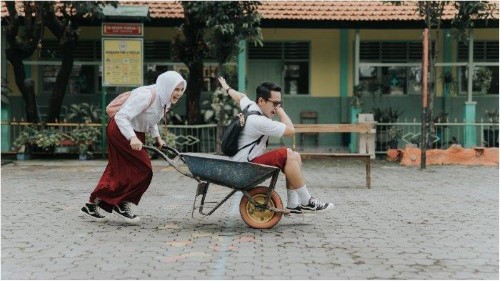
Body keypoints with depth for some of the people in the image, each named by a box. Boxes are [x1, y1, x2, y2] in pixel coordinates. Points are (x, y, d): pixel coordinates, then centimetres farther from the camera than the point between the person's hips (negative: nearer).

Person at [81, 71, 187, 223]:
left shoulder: (164, 99, 2)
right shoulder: (146, 96, -28)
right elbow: (122, 116, -33)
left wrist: (157, 137, 5)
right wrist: (132, 138, -44)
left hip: (135, 133, 9)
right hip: (121, 131, -9)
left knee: (119, 172, 10)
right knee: (142, 169, -11)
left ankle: (92, 205, 18)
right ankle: (122, 205, 2)